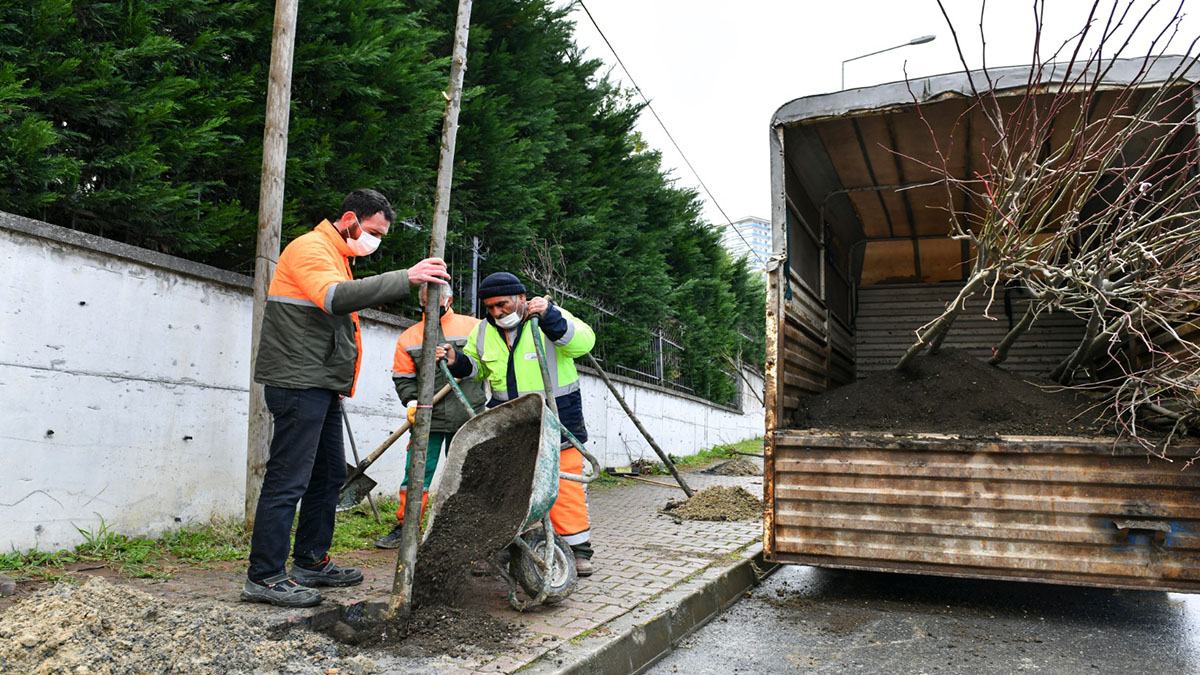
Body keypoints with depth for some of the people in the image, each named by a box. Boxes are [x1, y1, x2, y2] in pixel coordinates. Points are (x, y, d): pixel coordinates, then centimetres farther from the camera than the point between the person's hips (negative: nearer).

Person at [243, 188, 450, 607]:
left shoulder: (335, 256, 25)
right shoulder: (310, 248, -9)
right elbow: (335, 297, -29)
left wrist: (338, 383, 20)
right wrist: (405, 278, -32)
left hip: (321, 387, 10)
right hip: (299, 384, -10)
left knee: (329, 475, 13)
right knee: (287, 480, -8)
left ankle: (311, 563, 23)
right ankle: (264, 577, -1)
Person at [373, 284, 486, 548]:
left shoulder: (474, 327, 5)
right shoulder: (409, 336, 8)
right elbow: (403, 377, 6)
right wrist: (412, 401, -9)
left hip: (467, 419, 0)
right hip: (428, 418, 1)